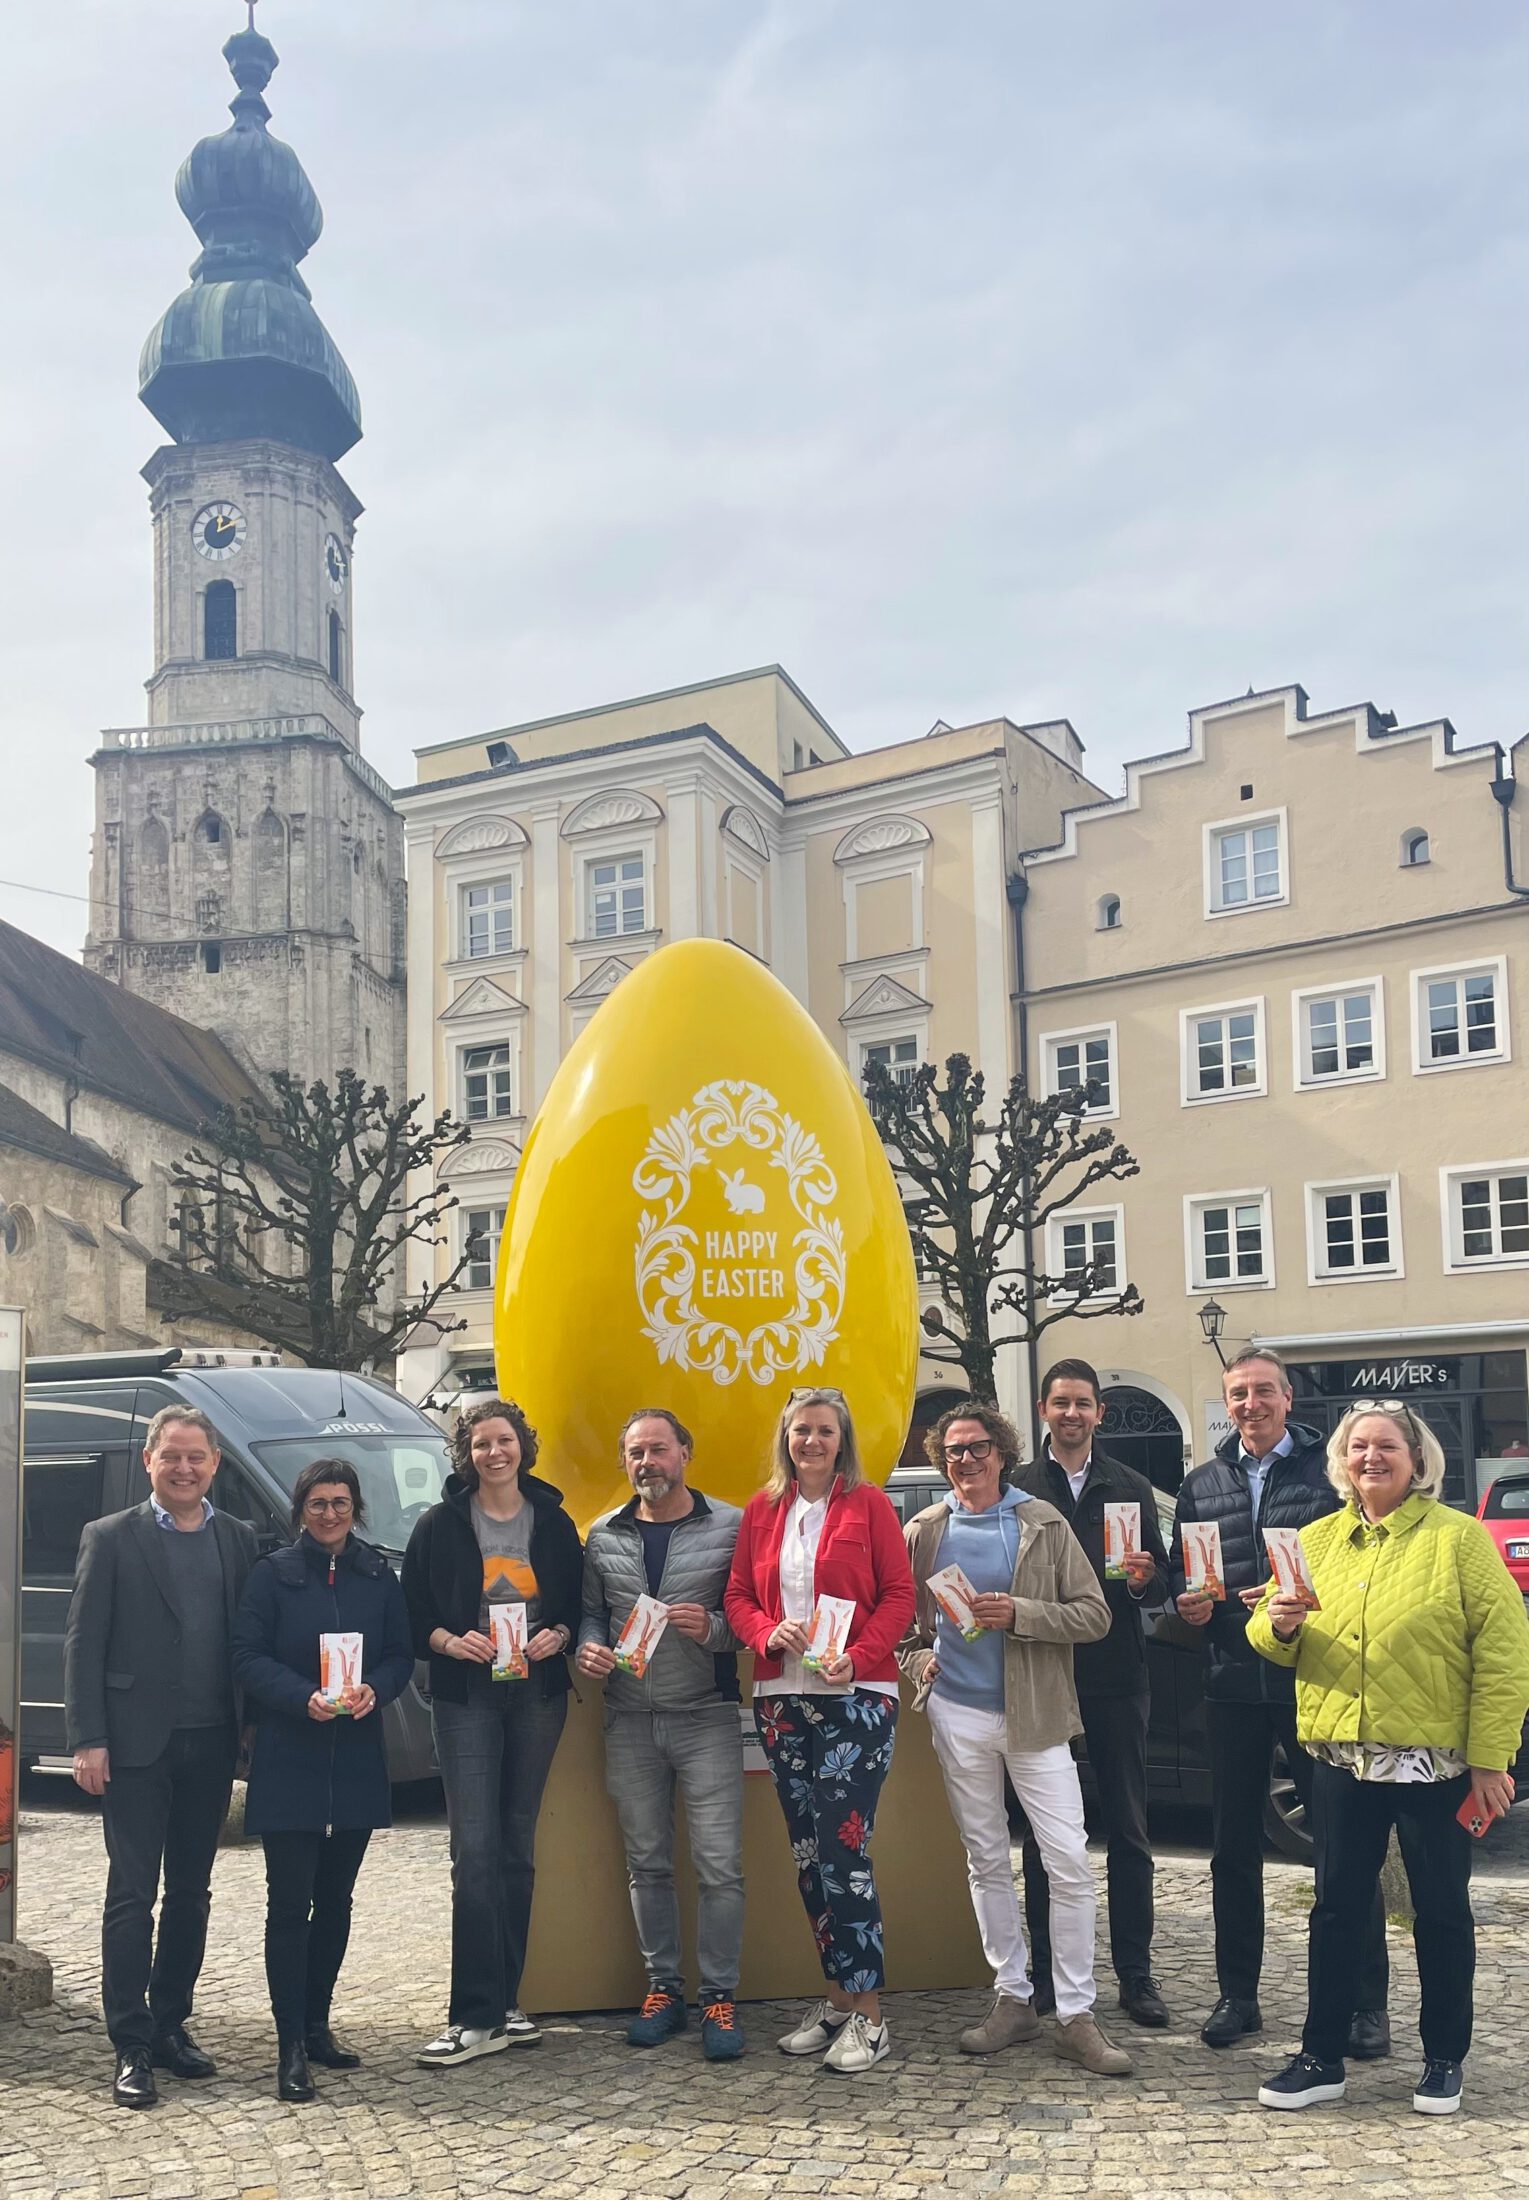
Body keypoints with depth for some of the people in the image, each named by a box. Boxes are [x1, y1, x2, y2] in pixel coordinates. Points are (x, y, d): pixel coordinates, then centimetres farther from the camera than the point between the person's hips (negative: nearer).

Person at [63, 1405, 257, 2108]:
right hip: (137, 1742, -4)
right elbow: (82, 1643, -5)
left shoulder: (238, 1541, 9)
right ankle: (131, 2047, 4)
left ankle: (170, 2024, 24)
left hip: (210, 1745, 4)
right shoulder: (111, 1538, -2)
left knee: (191, 1893, 12)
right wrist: (87, 1739, -11)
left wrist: (249, 1732, 1)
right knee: (132, 1893, -2)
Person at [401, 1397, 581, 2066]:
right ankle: (478, 2017, -8)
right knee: (475, 1849, -10)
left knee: (518, 1846, 9)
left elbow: (577, 1602, 11)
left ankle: (504, 2002, 18)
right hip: (465, 1697, -2)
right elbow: (414, 1612, 2)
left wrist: (559, 1635, -9)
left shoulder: (553, 1523, 6)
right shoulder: (440, 1526, 1)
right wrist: (451, 1641, -15)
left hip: (538, 1693, 3)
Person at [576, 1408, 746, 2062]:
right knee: (646, 1863, 11)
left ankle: (719, 1997, 6)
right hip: (629, 1720, 4)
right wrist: (588, 1646, -6)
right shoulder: (604, 1536, 9)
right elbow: (590, 1610, 15)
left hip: (707, 1717, -3)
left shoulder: (729, 1527, -2)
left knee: (719, 1865, -4)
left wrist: (711, 1628, -19)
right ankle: (663, 1987, 24)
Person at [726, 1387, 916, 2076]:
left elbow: (899, 1594, -4)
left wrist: (857, 1657, -16)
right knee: (806, 1851, 9)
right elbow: (738, 1596, 11)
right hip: (781, 1698, 5)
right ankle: (837, 1996, 21)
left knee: (842, 1848, -8)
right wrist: (768, 1632, -10)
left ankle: (867, 2015, 0)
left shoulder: (868, 1504, 0)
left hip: (855, 1695, -5)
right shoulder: (761, 1511, 11)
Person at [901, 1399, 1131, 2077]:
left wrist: (1019, 1613, -17)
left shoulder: (1044, 1524, -2)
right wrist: (917, 1658, -2)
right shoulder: (924, 1530, 5)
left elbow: (1094, 1615, -5)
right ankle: (1012, 1998, 22)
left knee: (1070, 1863, -6)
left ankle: (1076, 2014, 2)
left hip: (1034, 1715, -2)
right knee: (986, 1861, 10)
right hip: (957, 1714, 2)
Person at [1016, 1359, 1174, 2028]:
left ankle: (1135, 1973, 12)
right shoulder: (1018, 1488, 5)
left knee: (1127, 1829, 5)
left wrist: (1143, 1579, -12)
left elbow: (1162, 1584, 9)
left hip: (1116, 1678, 1)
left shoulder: (1130, 1488, 10)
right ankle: (1047, 1968, 14)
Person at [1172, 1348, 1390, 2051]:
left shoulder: (1329, 1470, -1)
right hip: (1232, 1684, 4)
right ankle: (1238, 1993, 23)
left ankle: (1366, 2001, 10)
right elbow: (1180, 1571, 17)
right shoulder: (1201, 1485, 12)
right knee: (1233, 1846, 11)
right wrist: (1187, 1601, -4)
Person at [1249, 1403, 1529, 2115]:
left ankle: (1444, 2062, 22)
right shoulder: (1316, 1540, 9)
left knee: (1441, 1910, 8)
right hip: (1341, 1758, 4)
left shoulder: (1458, 1537, -5)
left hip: (1434, 1760, -3)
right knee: (1337, 1907, 9)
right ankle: (1321, 2059, 18)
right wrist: (1278, 1624, -10)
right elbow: (1278, 1645, 15)